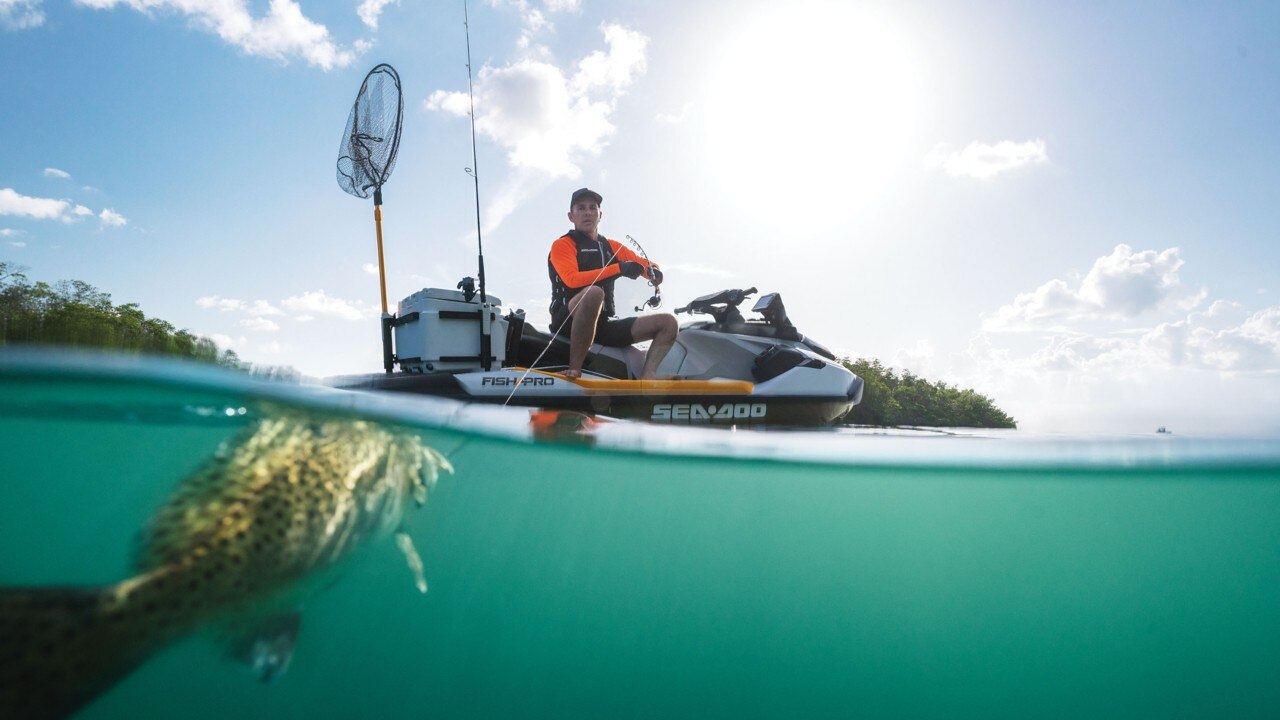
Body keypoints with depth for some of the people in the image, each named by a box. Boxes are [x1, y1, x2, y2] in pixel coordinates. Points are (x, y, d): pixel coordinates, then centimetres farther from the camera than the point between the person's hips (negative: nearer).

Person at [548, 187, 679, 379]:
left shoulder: (613, 247, 21)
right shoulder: (563, 244, 4)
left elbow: (647, 265, 21)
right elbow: (572, 280, -15)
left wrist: (653, 272, -5)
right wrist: (618, 269, -21)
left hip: (605, 325, 6)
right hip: (570, 321, -6)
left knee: (669, 322, -4)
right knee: (594, 292, -38)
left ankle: (646, 379, -28)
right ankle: (574, 371, -30)